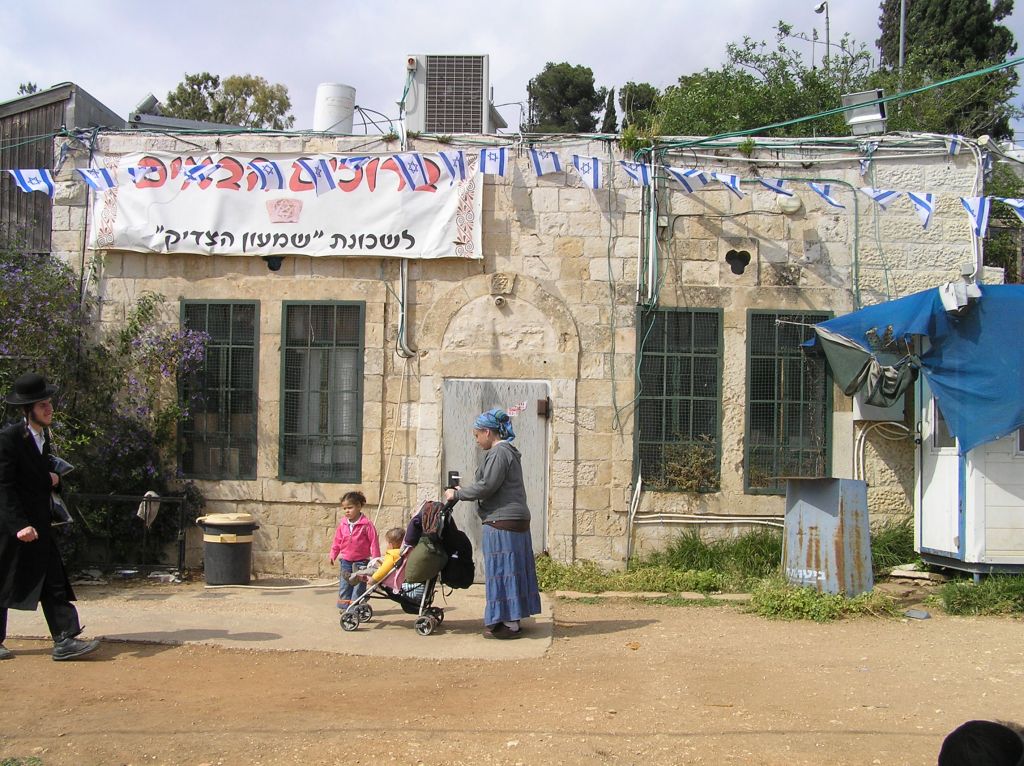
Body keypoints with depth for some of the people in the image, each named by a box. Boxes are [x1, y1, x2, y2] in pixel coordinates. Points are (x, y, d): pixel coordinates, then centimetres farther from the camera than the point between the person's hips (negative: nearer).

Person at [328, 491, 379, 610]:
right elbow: (337, 541, 11)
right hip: (345, 561, 4)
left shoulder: (367, 524, -13)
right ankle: (345, 606, 18)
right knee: (344, 586, 9)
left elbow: (374, 542, -11)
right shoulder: (342, 524, 1)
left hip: (361, 561, -4)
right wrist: (333, 555, 11)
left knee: (358, 587, 2)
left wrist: (375, 558, -11)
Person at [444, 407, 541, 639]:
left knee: (502, 570, -6)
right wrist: (464, 491, 17)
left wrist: (457, 494, -8)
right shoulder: (508, 451, 19)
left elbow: (486, 486, -19)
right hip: (515, 519, 10)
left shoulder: (498, 453, -13)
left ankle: (509, 624, -2)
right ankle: (512, 619, 18)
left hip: (501, 521, -10)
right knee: (511, 569, 12)